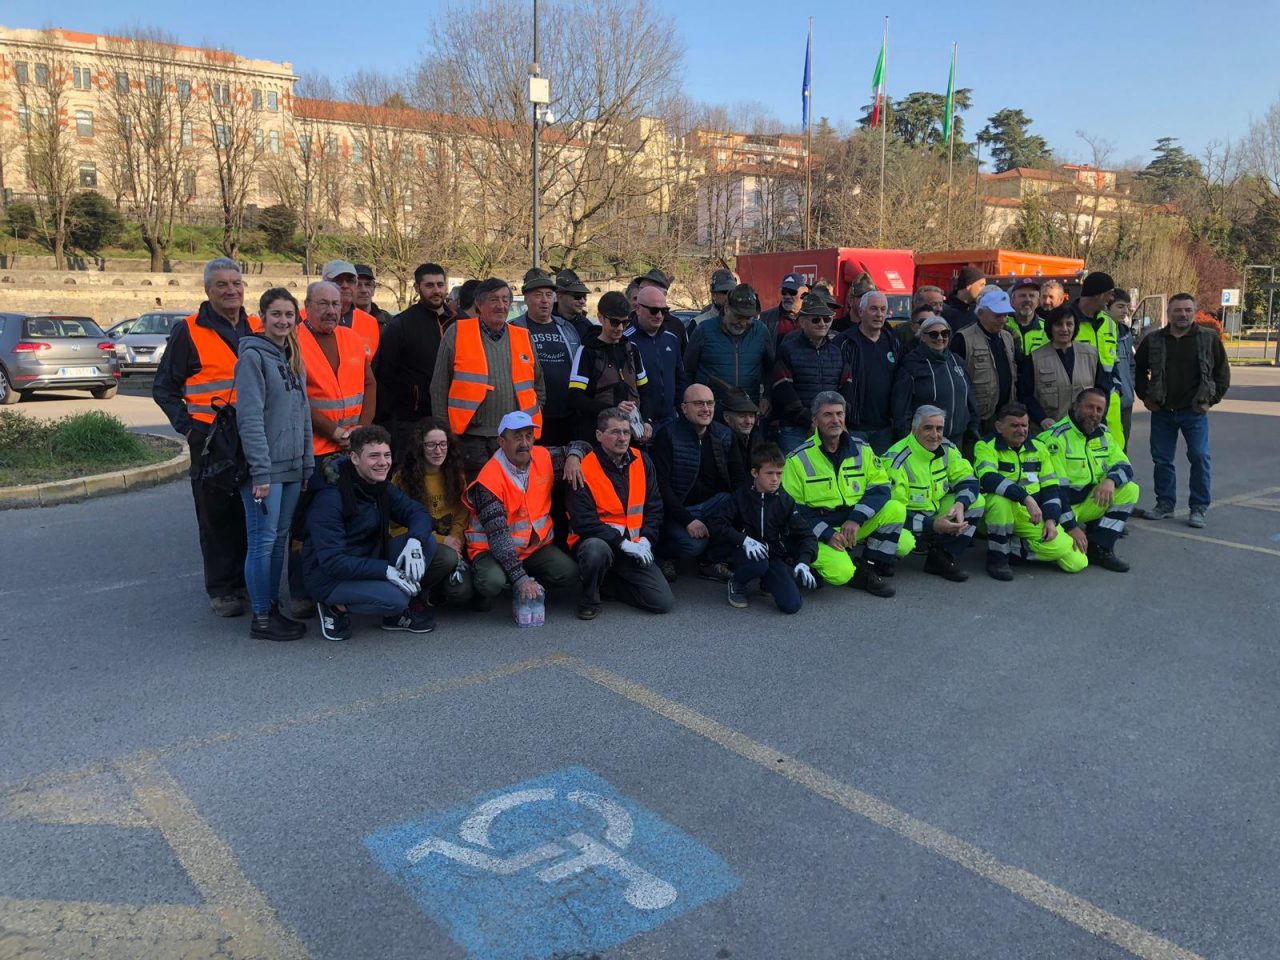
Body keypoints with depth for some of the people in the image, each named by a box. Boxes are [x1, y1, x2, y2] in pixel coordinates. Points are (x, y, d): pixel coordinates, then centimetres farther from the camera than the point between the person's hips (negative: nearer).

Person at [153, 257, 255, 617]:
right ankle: (221, 589, 11)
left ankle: (249, 580, 22)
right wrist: (187, 426, -7)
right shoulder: (188, 331, -1)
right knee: (216, 515, 2)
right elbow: (163, 387, 3)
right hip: (211, 439, -4)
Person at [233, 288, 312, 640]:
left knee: (280, 539, 13)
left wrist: (307, 465, 14)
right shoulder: (253, 356, -9)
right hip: (264, 468, -8)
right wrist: (261, 471, -19)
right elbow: (250, 417, -16)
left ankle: (273, 608, 23)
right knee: (263, 541, -3)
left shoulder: (293, 359, 15)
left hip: (291, 467, 8)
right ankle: (261, 619, 6)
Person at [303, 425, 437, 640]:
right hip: (329, 577, -8)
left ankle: (396, 614, 3)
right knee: (395, 598, -32)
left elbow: (417, 512, -2)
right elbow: (331, 561, -27)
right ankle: (337, 607, -3)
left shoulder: (382, 488, 2)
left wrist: (415, 542, -25)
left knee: (427, 541, -10)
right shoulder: (330, 499, -23)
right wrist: (386, 570, -32)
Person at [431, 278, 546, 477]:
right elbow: (439, 388, 4)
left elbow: (538, 388, 23)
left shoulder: (523, 337, 12)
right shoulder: (457, 333, 3)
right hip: (472, 437, -3)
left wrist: (531, 421, 14)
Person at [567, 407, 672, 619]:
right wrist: (623, 543, -22)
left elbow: (654, 507, 8)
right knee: (597, 550, -42)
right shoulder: (584, 469, -13)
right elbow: (583, 521, -18)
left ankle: (611, 582, 17)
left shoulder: (642, 462, 3)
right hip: (597, 540, -5)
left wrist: (646, 540, -8)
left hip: (635, 545, 5)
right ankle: (589, 600, -10)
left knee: (664, 602, -9)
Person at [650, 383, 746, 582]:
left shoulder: (724, 435, 5)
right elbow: (661, 485, -15)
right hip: (677, 509, -5)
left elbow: (739, 478, 6)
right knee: (693, 545, -33)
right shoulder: (668, 436, -10)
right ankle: (666, 553, 6)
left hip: (713, 502, 5)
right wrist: (688, 520, -23)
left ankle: (712, 561, -3)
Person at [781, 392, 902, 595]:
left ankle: (868, 570, -8)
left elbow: (880, 488, -1)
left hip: (856, 524, 5)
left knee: (895, 509, -19)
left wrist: (856, 519, -18)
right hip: (818, 530, -5)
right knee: (840, 572, -32)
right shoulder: (798, 459, -7)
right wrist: (827, 534, -18)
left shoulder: (862, 449, 3)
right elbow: (793, 508, -7)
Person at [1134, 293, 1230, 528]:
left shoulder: (1209, 339, 0)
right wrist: (1145, 396, 7)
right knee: (1162, 460, 7)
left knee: (1200, 458, -5)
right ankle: (1165, 504, 20)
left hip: (1195, 412, -2)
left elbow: (1222, 372, 6)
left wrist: (1212, 400, -1)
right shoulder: (1153, 340, 3)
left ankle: (1198, 508, 5)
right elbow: (1138, 370, 15)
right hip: (1162, 412, 2)